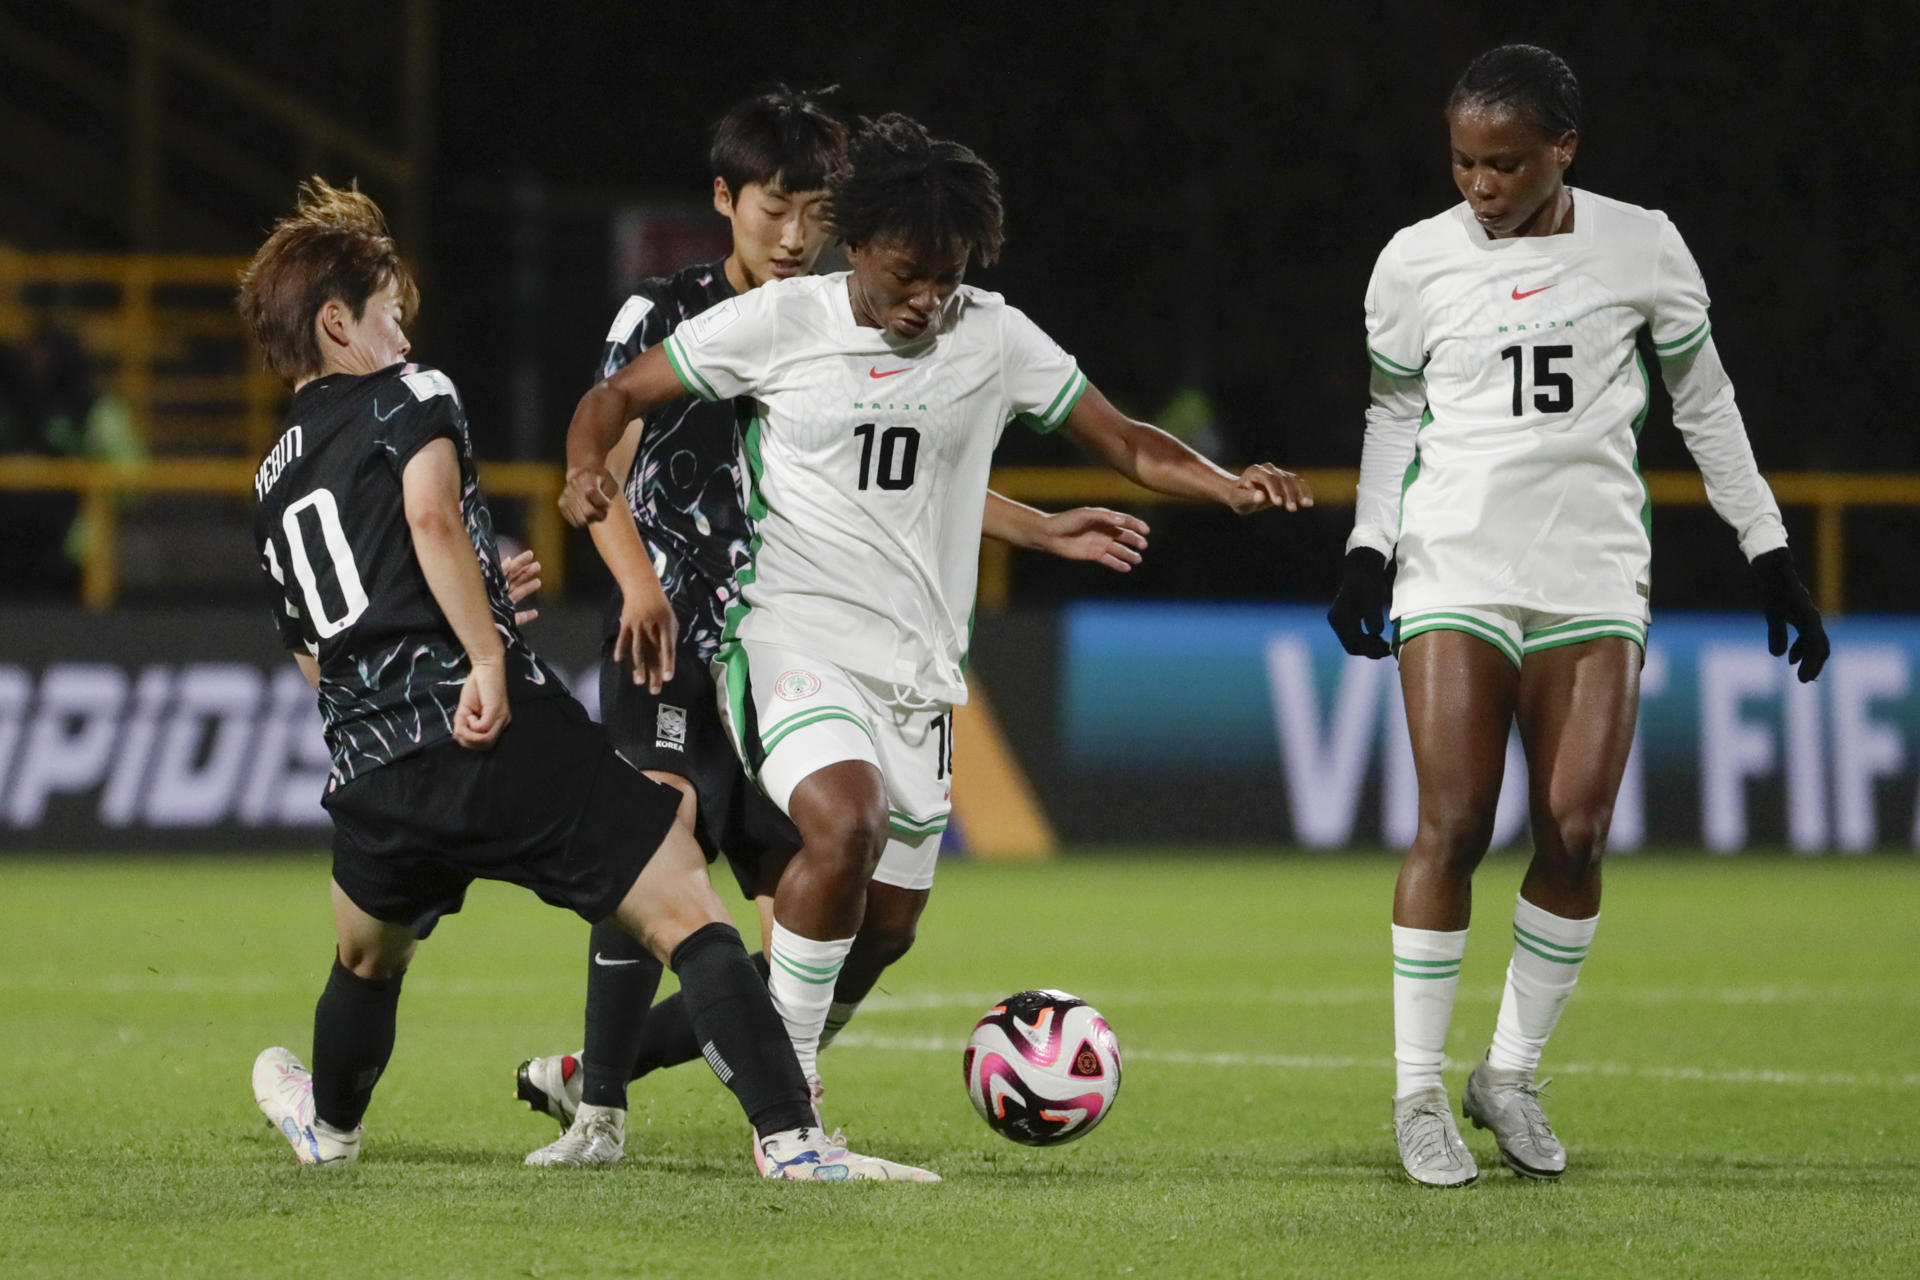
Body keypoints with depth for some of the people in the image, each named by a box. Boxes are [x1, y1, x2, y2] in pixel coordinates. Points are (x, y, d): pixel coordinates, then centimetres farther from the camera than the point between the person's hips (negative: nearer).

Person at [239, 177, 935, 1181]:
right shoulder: (405, 395, 5)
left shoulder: (272, 485, 23)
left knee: (369, 958, 34)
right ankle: (787, 1134, -23)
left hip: (372, 776, 6)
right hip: (502, 733, -6)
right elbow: (431, 514, -17)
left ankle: (327, 1124, 57)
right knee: (688, 918, -8)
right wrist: (487, 654, -18)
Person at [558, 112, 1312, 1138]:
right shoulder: (778, 322, -4)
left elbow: (1125, 442, 7)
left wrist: (1229, 486, -11)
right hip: (793, 638, -5)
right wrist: (586, 469, -20)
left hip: (918, 666, 5)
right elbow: (620, 395, 2)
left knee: (887, 927, 7)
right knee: (847, 824, -30)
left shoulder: (994, 337, 4)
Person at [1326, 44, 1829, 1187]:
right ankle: (1419, 1093, -2)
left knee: (1577, 830, -7)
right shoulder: (1416, 261, 4)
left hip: (1593, 573, 1)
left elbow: (1705, 406, 13)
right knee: (1454, 824, -11)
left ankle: (1512, 1075, 9)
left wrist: (1774, 558, 11)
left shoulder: (1641, 248, 3)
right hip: (1455, 567, -1)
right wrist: (1368, 548, 4)